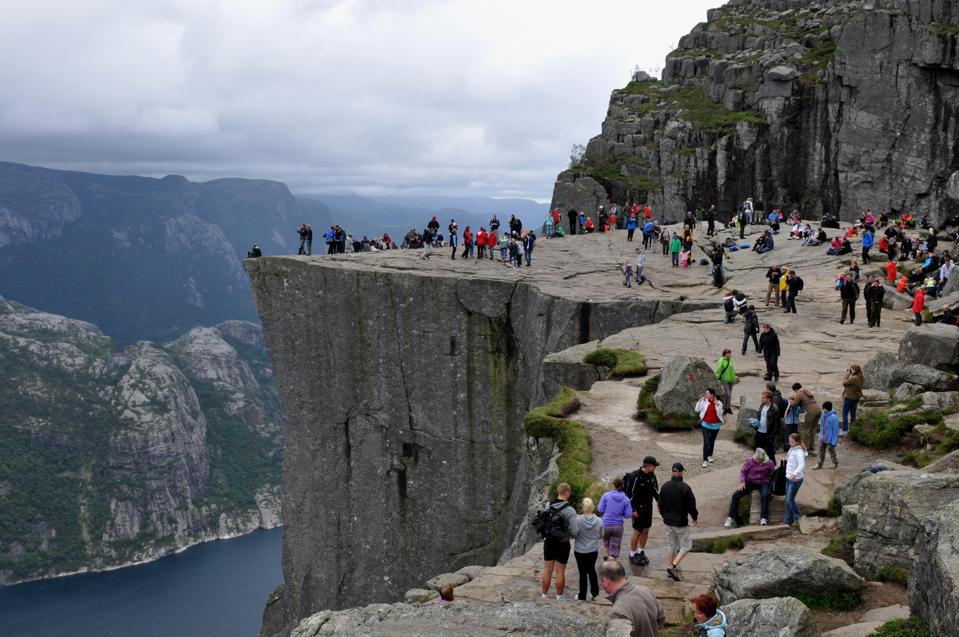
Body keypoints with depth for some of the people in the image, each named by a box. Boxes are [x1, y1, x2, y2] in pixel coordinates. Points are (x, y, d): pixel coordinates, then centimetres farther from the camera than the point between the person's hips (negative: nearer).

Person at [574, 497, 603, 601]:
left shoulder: (578, 520, -21)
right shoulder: (599, 521, -13)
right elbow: (601, 535, 1)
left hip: (580, 551, -3)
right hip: (593, 551, 3)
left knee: (583, 573, 9)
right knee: (592, 570, 22)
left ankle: (582, 596, 17)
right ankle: (595, 593, 29)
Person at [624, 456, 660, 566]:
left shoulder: (652, 476, 3)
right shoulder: (635, 477, -20)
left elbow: (655, 490, 17)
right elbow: (630, 494, -18)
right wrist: (633, 510, -18)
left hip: (648, 508, 7)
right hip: (638, 509, -7)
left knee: (646, 530, 12)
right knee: (637, 531, 0)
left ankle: (641, 552, 26)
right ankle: (632, 555, 12)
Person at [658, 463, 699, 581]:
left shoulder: (665, 486, -1)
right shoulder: (685, 488, -19)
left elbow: (660, 503, 8)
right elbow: (691, 505, -14)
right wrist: (695, 518, 3)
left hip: (668, 521, 6)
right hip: (681, 522, -6)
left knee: (670, 545, 18)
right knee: (686, 545, 6)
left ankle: (669, 568, 21)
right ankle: (673, 567, -6)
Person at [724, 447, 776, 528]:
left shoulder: (769, 463, -2)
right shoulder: (750, 461, -1)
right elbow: (743, 471, 4)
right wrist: (742, 482, -10)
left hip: (763, 482, -2)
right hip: (750, 482, 2)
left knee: (765, 495, -38)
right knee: (736, 495, -18)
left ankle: (764, 518, -33)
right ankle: (731, 518, -10)